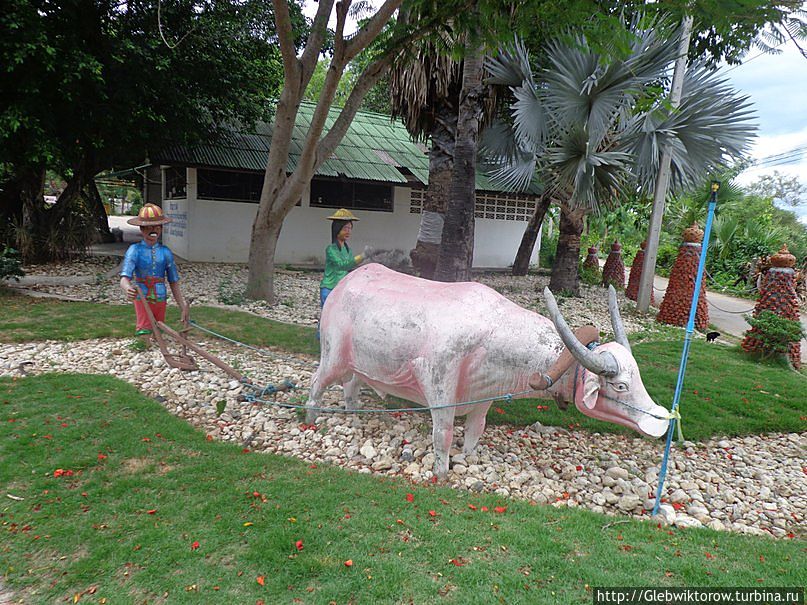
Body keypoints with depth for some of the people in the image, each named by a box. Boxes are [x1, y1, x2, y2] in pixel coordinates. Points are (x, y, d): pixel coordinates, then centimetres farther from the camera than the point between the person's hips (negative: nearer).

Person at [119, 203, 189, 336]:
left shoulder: (166, 252, 0)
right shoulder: (135, 250, -8)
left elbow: (174, 283, 5)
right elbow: (125, 277, -19)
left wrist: (183, 307, 3)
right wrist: (127, 289, -43)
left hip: (160, 299, 3)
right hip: (142, 299, -3)